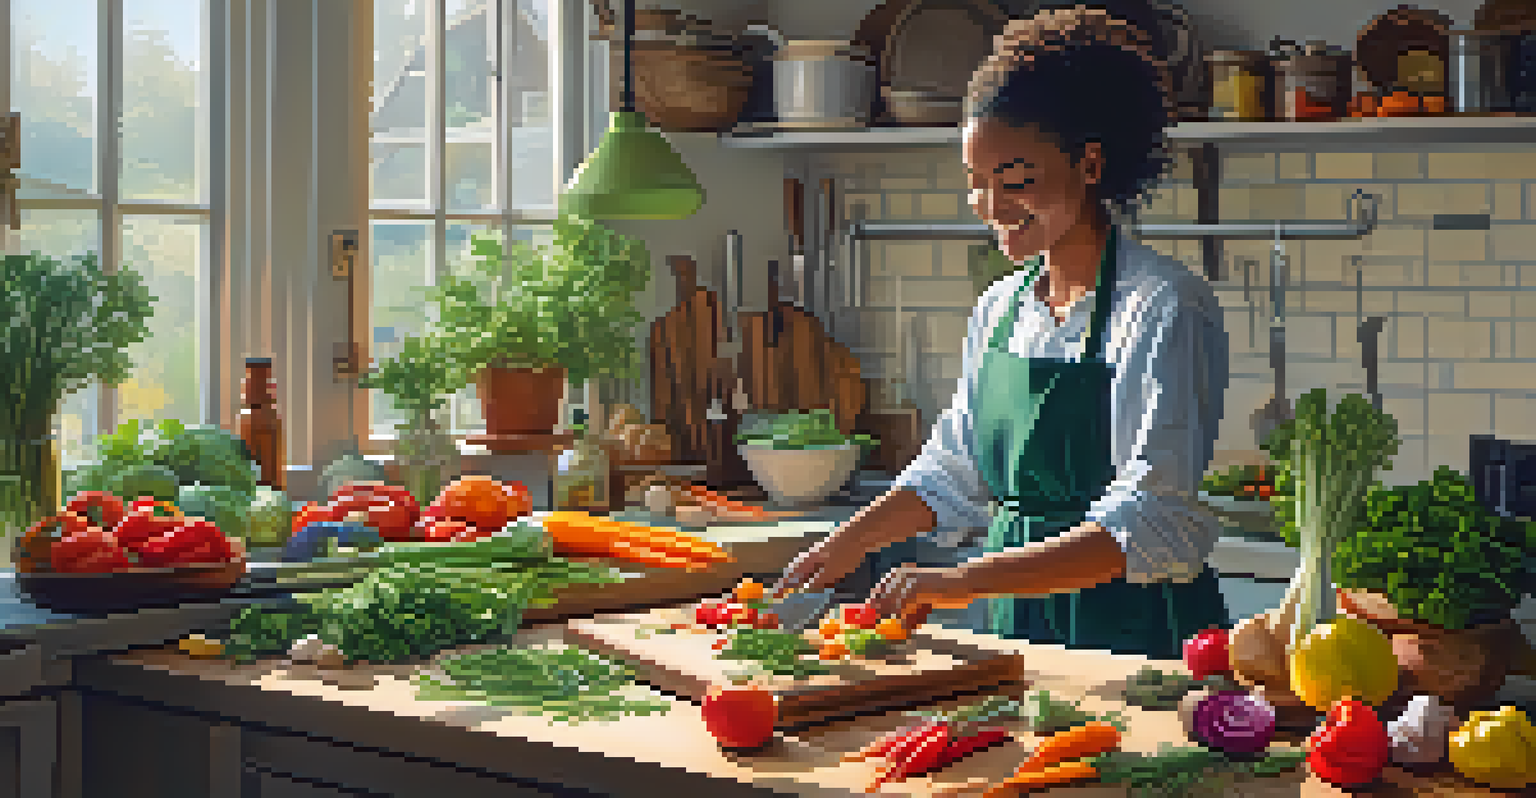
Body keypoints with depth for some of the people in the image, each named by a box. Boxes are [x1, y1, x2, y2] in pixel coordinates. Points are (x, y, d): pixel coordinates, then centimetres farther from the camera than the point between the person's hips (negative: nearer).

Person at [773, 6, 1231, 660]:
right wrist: (846, 545, 10)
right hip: (1009, 629, 6)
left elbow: (1151, 526, -19)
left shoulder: (1166, 308, -11)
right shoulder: (999, 311, 11)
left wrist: (965, 580, -26)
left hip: (1131, 635, -5)